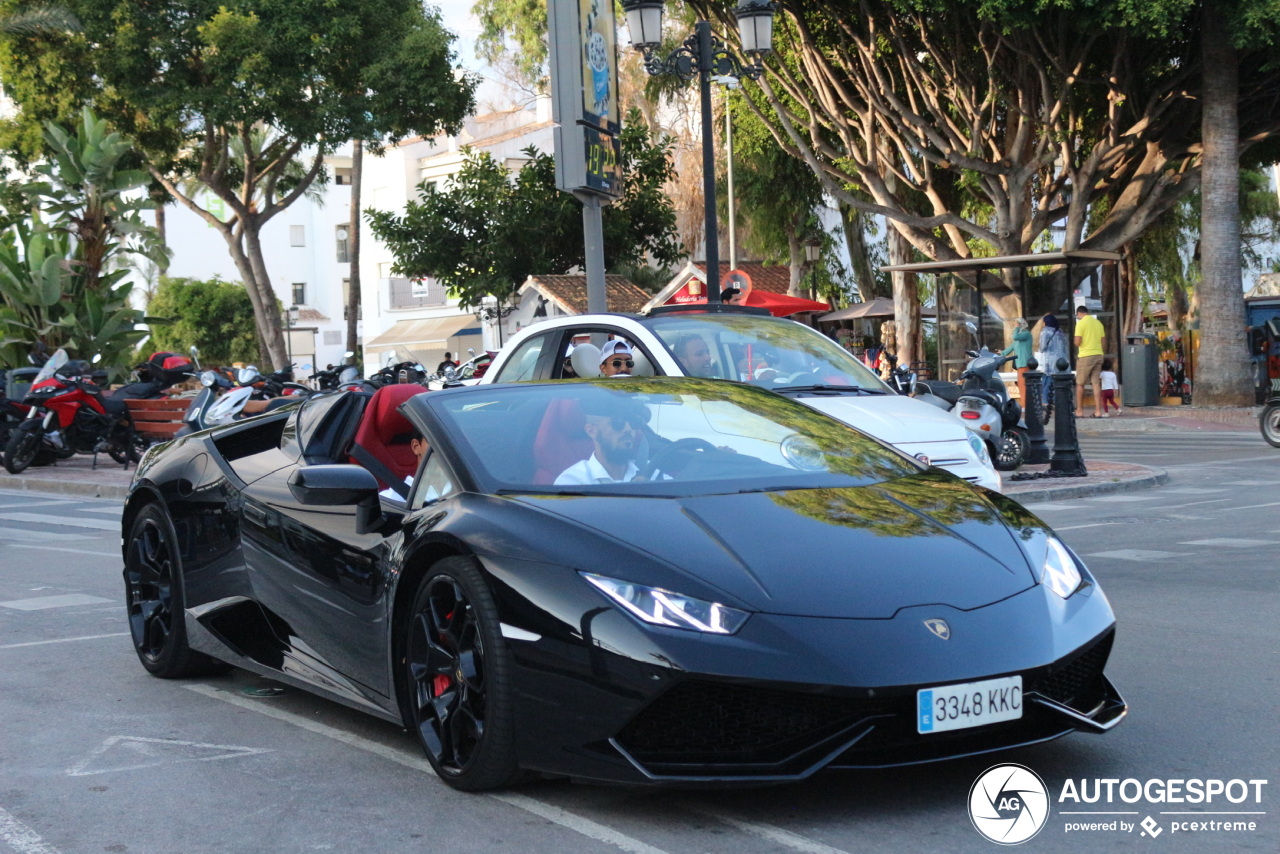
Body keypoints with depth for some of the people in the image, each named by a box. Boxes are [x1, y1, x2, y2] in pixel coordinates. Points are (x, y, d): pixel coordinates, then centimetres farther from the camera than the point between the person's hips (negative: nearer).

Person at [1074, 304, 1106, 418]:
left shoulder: (1081, 323, -8)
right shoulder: (1098, 323, 10)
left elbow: (1077, 342, -12)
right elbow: (1102, 340, 12)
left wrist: (1077, 342, 8)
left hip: (1085, 356, -5)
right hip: (1098, 355, 5)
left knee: (1080, 384, 6)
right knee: (1096, 383, 4)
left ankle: (1079, 410, 8)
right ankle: (1098, 411, -1)